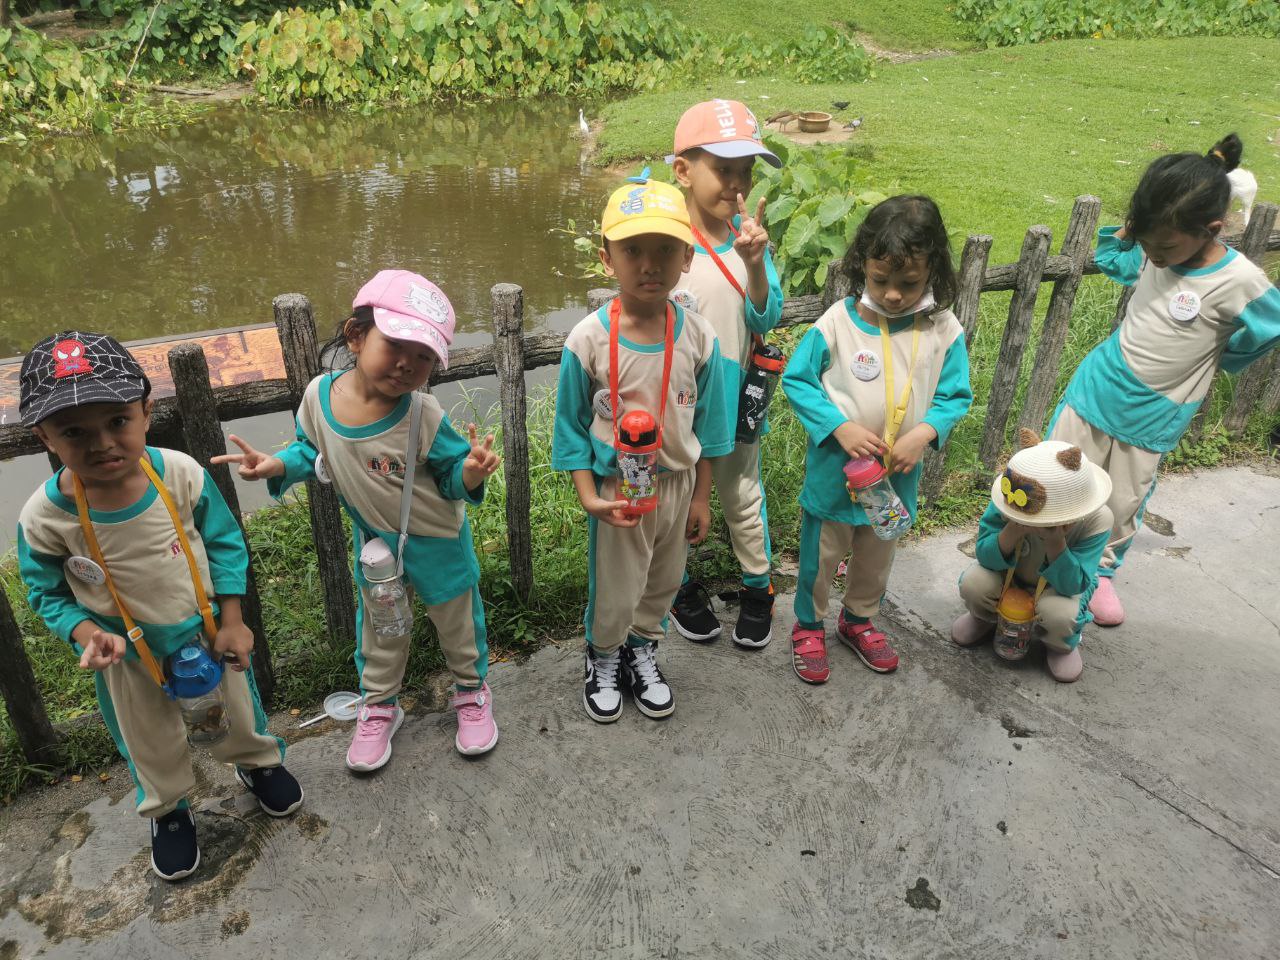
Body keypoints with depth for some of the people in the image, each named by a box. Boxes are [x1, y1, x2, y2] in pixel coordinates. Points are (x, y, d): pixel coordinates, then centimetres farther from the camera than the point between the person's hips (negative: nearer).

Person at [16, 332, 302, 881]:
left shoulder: (182, 475, -26)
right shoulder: (44, 518, -27)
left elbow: (224, 542, -10)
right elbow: (48, 594, -9)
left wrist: (231, 622, -10)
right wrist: (87, 634, -28)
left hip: (205, 630, 1)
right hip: (127, 653, 0)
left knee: (236, 710, 25)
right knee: (150, 745, 23)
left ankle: (258, 763, 57)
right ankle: (168, 810, 53)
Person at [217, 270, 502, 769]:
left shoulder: (424, 416, -30)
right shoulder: (319, 395, -19)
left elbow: (450, 476, -19)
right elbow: (314, 452, 1)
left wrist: (469, 472, -41)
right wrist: (278, 465, -16)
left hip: (438, 540, -3)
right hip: (374, 540, 3)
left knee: (456, 617, 18)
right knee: (378, 625, 23)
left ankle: (471, 691, 46)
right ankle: (379, 705, 46)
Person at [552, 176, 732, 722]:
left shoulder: (699, 337, -10)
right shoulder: (588, 339, -18)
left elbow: (706, 423, 0)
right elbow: (572, 426, -8)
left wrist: (701, 498, 5)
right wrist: (588, 496, -15)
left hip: (677, 483, 3)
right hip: (617, 490, -3)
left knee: (663, 582, 21)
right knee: (613, 591, 14)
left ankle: (643, 652, 47)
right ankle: (603, 659, 42)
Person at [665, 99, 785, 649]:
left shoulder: (749, 235, -8)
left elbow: (765, 320, -11)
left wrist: (755, 265, -26)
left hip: (734, 399, 3)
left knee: (744, 501, 20)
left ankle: (757, 589, 40)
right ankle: (683, 589, 40)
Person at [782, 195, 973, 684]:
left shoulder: (943, 330, -10)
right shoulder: (837, 322, -17)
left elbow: (955, 395, -3)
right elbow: (797, 380, -11)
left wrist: (924, 433, -22)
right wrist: (840, 427, -22)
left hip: (897, 474, 3)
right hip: (834, 467, -3)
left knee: (877, 555, 23)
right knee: (821, 552, 14)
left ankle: (859, 620, 47)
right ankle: (808, 626, 36)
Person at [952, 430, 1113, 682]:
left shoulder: (1097, 521, -32)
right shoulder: (1008, 500, -31)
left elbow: (1072, 586, -31)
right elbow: (985, 556, -25)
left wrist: (1055, 541, -47)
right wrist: (1014, 530, -45)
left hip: (1061, 583, -1)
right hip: (1010, 574, 2)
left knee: (1059, 614, -35)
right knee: (973, 583, -29)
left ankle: (1063, 645, 5)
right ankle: (986, 618, 10)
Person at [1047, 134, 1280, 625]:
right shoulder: (1153, 253, -8)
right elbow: (1111, 259, 14)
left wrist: (1210, 360, 3)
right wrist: (1125, 231, -4)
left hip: (1149, 420, -3)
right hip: (1092, 391, 3)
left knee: (1122, 505, 12)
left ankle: (1101, 571, 37)